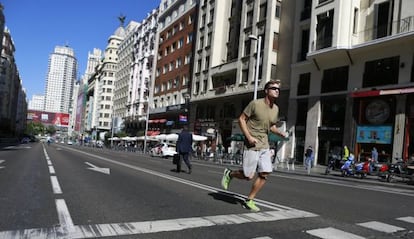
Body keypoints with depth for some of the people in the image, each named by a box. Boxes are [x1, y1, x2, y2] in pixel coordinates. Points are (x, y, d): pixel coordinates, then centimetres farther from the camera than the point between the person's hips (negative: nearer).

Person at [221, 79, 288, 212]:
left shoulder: (276, 108, 9)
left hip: (265, 146, 6)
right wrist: (249, 136, -17)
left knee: (264, 174, -1)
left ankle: (249, 200, 15)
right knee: (249, 176, -3)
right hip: (252, 145, -6)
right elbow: (241, 119, -7)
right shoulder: (255, 104, -11)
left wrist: (280, 133, 2)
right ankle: (229, 173, 27)